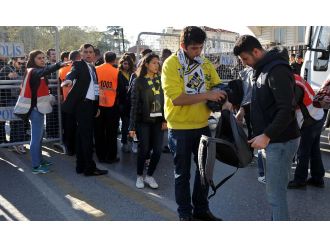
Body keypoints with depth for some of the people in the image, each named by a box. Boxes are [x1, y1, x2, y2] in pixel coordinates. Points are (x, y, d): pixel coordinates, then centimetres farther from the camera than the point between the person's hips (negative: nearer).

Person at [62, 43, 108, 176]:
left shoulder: (92, 68, 18)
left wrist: (97, 106, 18)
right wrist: (69, 80, -48)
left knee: (82, 136, 12)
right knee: (87, 136, -7)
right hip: (82, 104, -8)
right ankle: (89, 167, -1)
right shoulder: (78, 65, -3)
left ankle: (81, 166, 20)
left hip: (90, 105, 8)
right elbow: (72, 73, -25)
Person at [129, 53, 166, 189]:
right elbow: (134, 104, -4)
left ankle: (149, 176, 19)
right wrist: (132, 126, -8)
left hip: (158, 120, 3)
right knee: (144, 149, 1)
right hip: (143, 121, -3)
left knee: (158, 150, 0)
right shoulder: (139, 81, -3)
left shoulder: (160, 80, 7)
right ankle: (139, 176, 21)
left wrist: (165, 119, -2)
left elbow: (164, 100, 7)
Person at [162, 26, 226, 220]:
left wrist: (223, 100, -16)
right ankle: (185, 213, 27)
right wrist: (207, 95, -24)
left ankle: (201, 209, 36)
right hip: (180, 129, -5)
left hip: (202, 126, 5)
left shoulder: (206, 64, 4)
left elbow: (219, 88, 6)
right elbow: (176, 98, -22)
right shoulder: (171, 64, -12)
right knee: (183, 173, 10)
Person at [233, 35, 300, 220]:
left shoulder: (277, 70, -18)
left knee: (276, 193, -4)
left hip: (281, 141, -10)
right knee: (275, 190, 17)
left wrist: (266, 135, -25)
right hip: (273, 139, 10)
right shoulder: (263, 69, 14)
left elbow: (287, 109, -24)